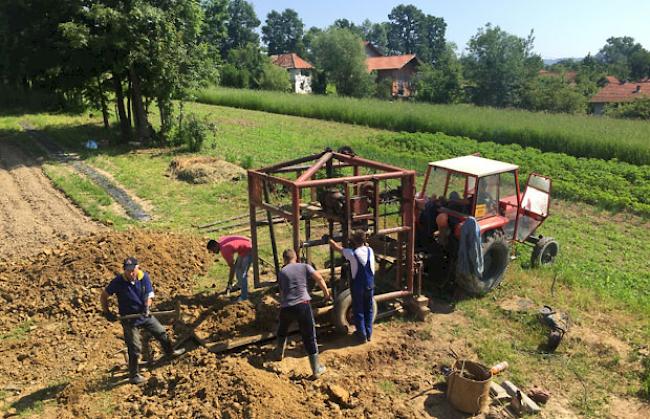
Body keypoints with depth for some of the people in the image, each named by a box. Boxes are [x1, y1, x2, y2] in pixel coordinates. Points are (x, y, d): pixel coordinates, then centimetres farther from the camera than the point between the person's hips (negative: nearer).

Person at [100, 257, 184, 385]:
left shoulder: (144, 276, -12)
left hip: (145, 315, 4)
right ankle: (134, 375, 17)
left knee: (161, 332, 19)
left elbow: (149, 294, -12)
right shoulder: (118, 281, -21)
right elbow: (104, 296, -9)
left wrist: (147, 307, -28)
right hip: (129, 319, -4)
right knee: (135, 348, 0)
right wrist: (106, 312, -12)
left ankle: (170, 351, 46)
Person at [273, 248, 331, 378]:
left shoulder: (281, 272, 14)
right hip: (303, 305, -2)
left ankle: (279, 354, 48)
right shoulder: (305, 266, 7)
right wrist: (327, 293, 6)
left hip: (286, 308, 2)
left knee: (282, 330, 32)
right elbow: (319, 278, -5)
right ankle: (316, 370, 9)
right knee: (309, 337, 4)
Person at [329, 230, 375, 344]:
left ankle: (362, 336, 17)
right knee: (368, 310, 17)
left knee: (358, 311, 10)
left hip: (357, 287, -4)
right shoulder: (370, 250, -7)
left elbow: (338, 248, -7)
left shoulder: (352, 253, -20)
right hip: (370, 285, 4)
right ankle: (368, 334, 27)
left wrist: (330, 240, 9)